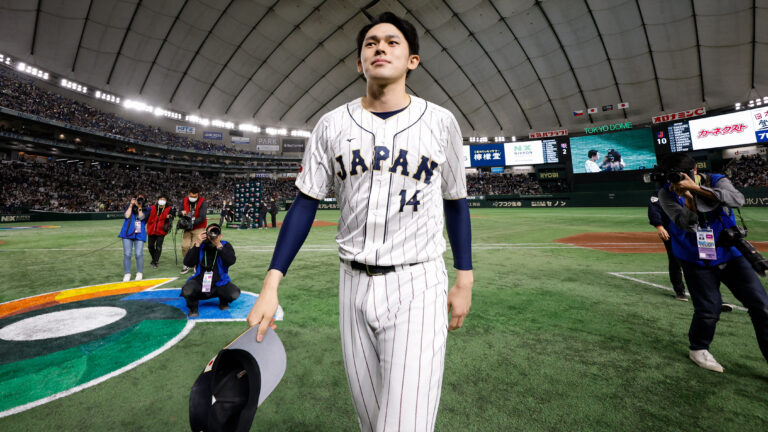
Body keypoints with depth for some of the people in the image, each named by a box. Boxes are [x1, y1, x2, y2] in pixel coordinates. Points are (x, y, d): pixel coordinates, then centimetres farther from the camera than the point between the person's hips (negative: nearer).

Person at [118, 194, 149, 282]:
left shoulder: (146, 209, 7)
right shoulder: (129, 206, 10)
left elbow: (141, 217, -8)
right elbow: (127, 215, -5)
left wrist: (139, 207, -11)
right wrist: (131, 205, -4)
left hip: (139, 234, -1)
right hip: (127, 233, 1)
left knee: (139, 254, -5)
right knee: (127, 254, 1)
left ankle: (139, 273, 9)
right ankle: (127, 274, 10)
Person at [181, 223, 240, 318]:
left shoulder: (225, 245, -2)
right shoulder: (201, 246, 0)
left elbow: (231, 261, -20)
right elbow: (188, 263, -11)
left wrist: (219, 246, -25)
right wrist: (197, 245, -19)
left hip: (219, 283, 0)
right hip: (199, 281, 0)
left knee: (235, 293, -26)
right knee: (187, 291, -31)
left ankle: (223, 301, 14)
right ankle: (193, 307, 7)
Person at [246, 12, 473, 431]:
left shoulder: (440, 122, 0)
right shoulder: (332, 125, 3)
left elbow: (455, 202, 7)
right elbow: (305, 204, 1)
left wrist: (464, 280, 5)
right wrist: (271, 285, -6)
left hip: (417, 286, -2)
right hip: (354, 285, 3)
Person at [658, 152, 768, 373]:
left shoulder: (717, 181, -6)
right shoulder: (668, 194, -9)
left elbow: (738, 200, -27)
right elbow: (684, 223, -21)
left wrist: (697, 188, -34)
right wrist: (689, 197, -34)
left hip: (730, 254, 2)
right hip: (697, 261, -2)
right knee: (709, 309, -3)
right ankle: (698, 349, 22)